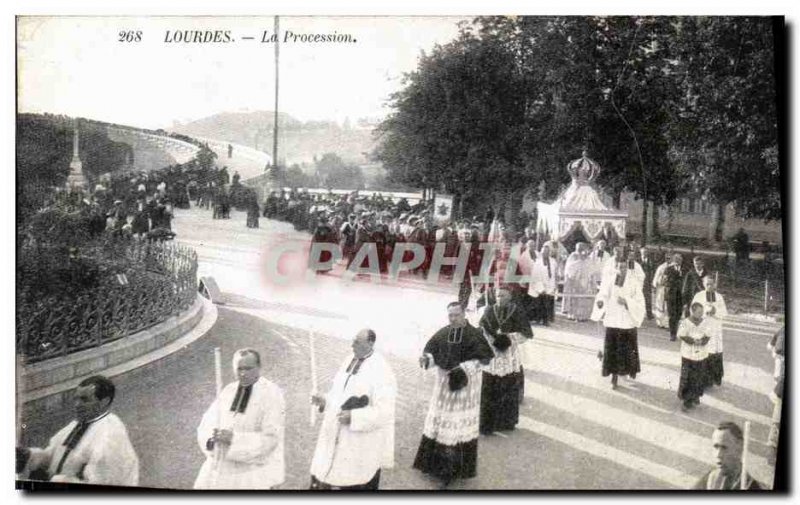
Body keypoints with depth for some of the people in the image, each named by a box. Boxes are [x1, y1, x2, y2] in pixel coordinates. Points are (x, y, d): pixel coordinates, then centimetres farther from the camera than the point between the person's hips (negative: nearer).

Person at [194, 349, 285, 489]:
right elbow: (208, 422, 4)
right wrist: (213, 435, -18)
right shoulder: (228, 390, 7)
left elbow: (270, 438, -15)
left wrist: (235, 438, -23)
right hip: (221, 468, 5)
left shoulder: (272, 394, -10)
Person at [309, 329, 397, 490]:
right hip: (337, 435, 7)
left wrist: (353, 417, -29)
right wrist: (325, 400, -3)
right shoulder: (349, 360, 4)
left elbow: (384, 411, -22)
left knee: (357, 485, 10)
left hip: (362, 443, -7)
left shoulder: (382, 372, -19)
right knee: (321, 479, 12)